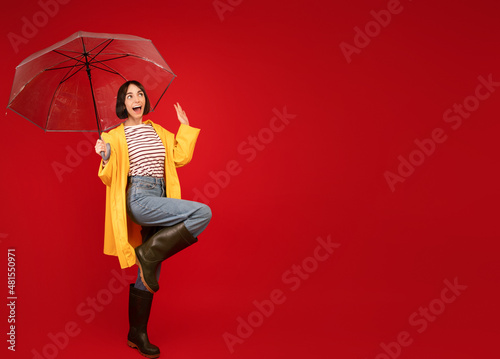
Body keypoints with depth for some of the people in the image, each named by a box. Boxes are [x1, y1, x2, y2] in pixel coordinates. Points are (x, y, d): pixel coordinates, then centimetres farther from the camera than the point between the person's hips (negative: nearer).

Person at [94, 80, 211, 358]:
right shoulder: (115, 136, 4)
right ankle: (149, 254, -14)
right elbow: (110, 178, 1)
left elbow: (180, 157, 12)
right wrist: (106, 158, -18)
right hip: (138, 199, -6)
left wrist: (185, 126, 15)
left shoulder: (158, 131, 18)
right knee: (203, 213, -24)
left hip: (159, 200, 6)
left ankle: (137, 334, 19)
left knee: (149, 274, 7)